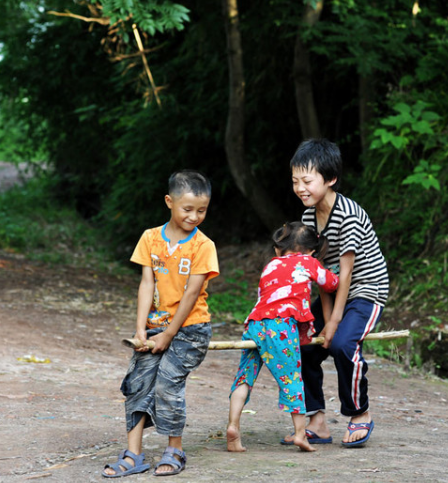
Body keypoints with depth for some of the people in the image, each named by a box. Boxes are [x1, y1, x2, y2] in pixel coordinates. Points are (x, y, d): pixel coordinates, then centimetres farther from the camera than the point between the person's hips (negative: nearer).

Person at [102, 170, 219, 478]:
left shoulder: (203, 246, -8)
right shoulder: (151, 238, 2)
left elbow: (192, 293, -11)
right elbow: (147, 284, -1)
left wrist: (169, 334, -12)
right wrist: (141, 328, -10)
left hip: (190, 328, -4)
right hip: (156, 325, 4)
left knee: (168, 383, -12)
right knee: (138, 383, -1)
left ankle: (175, 451, 5)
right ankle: (133, 455, 3)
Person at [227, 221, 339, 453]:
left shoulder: (270, 267, 30)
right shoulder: (307, 262, 18)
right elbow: (332, 283, 31)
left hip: (253, 324, 4)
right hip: (280, 324, -4)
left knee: (245, 374, 6)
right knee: (292, 377, 2)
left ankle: (233, 425, -7)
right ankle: (300, 432, 1)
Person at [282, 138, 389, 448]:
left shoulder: (348, 214, -23)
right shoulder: (310, 215, 0)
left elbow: (346, 270, -21)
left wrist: (335, 319, -19)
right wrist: (325, 316, -8)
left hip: (366, 291, -8)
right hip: (333, 293, 8)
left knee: (343, 343, -28)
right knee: (302, 345, -3)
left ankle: (360, 414, -7)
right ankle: (317, 424, 7)